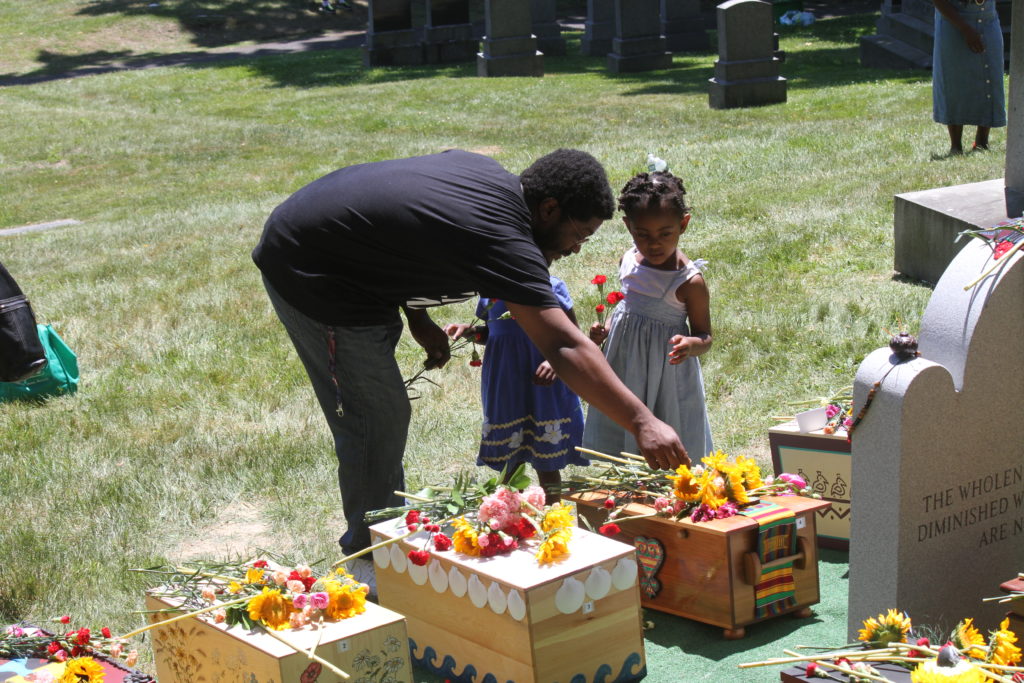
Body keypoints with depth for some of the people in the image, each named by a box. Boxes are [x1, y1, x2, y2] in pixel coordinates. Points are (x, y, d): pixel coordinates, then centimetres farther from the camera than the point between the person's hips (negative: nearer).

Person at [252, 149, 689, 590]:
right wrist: (641, 422, -39)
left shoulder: (483, 173, 1)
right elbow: (564, 347, -36)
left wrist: (416, 317, 10)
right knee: (376, 420, -4)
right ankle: (370, 562, 11)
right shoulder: (501, 236, -28)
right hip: (310, 276, -11)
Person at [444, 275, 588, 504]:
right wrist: (469, 331, -1)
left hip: (541, 385, -4)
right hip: (504, 385, 4)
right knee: (510, 461, 12)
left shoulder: (550, 286, -8)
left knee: (546, 463, 4)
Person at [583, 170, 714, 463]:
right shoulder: (629, 261, -1)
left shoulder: (690, 281, -18)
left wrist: (690, 345, -32)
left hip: (666, 378, -6)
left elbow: (705, 336, -9)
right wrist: (605, 329, -2)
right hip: (624, 370, 6)